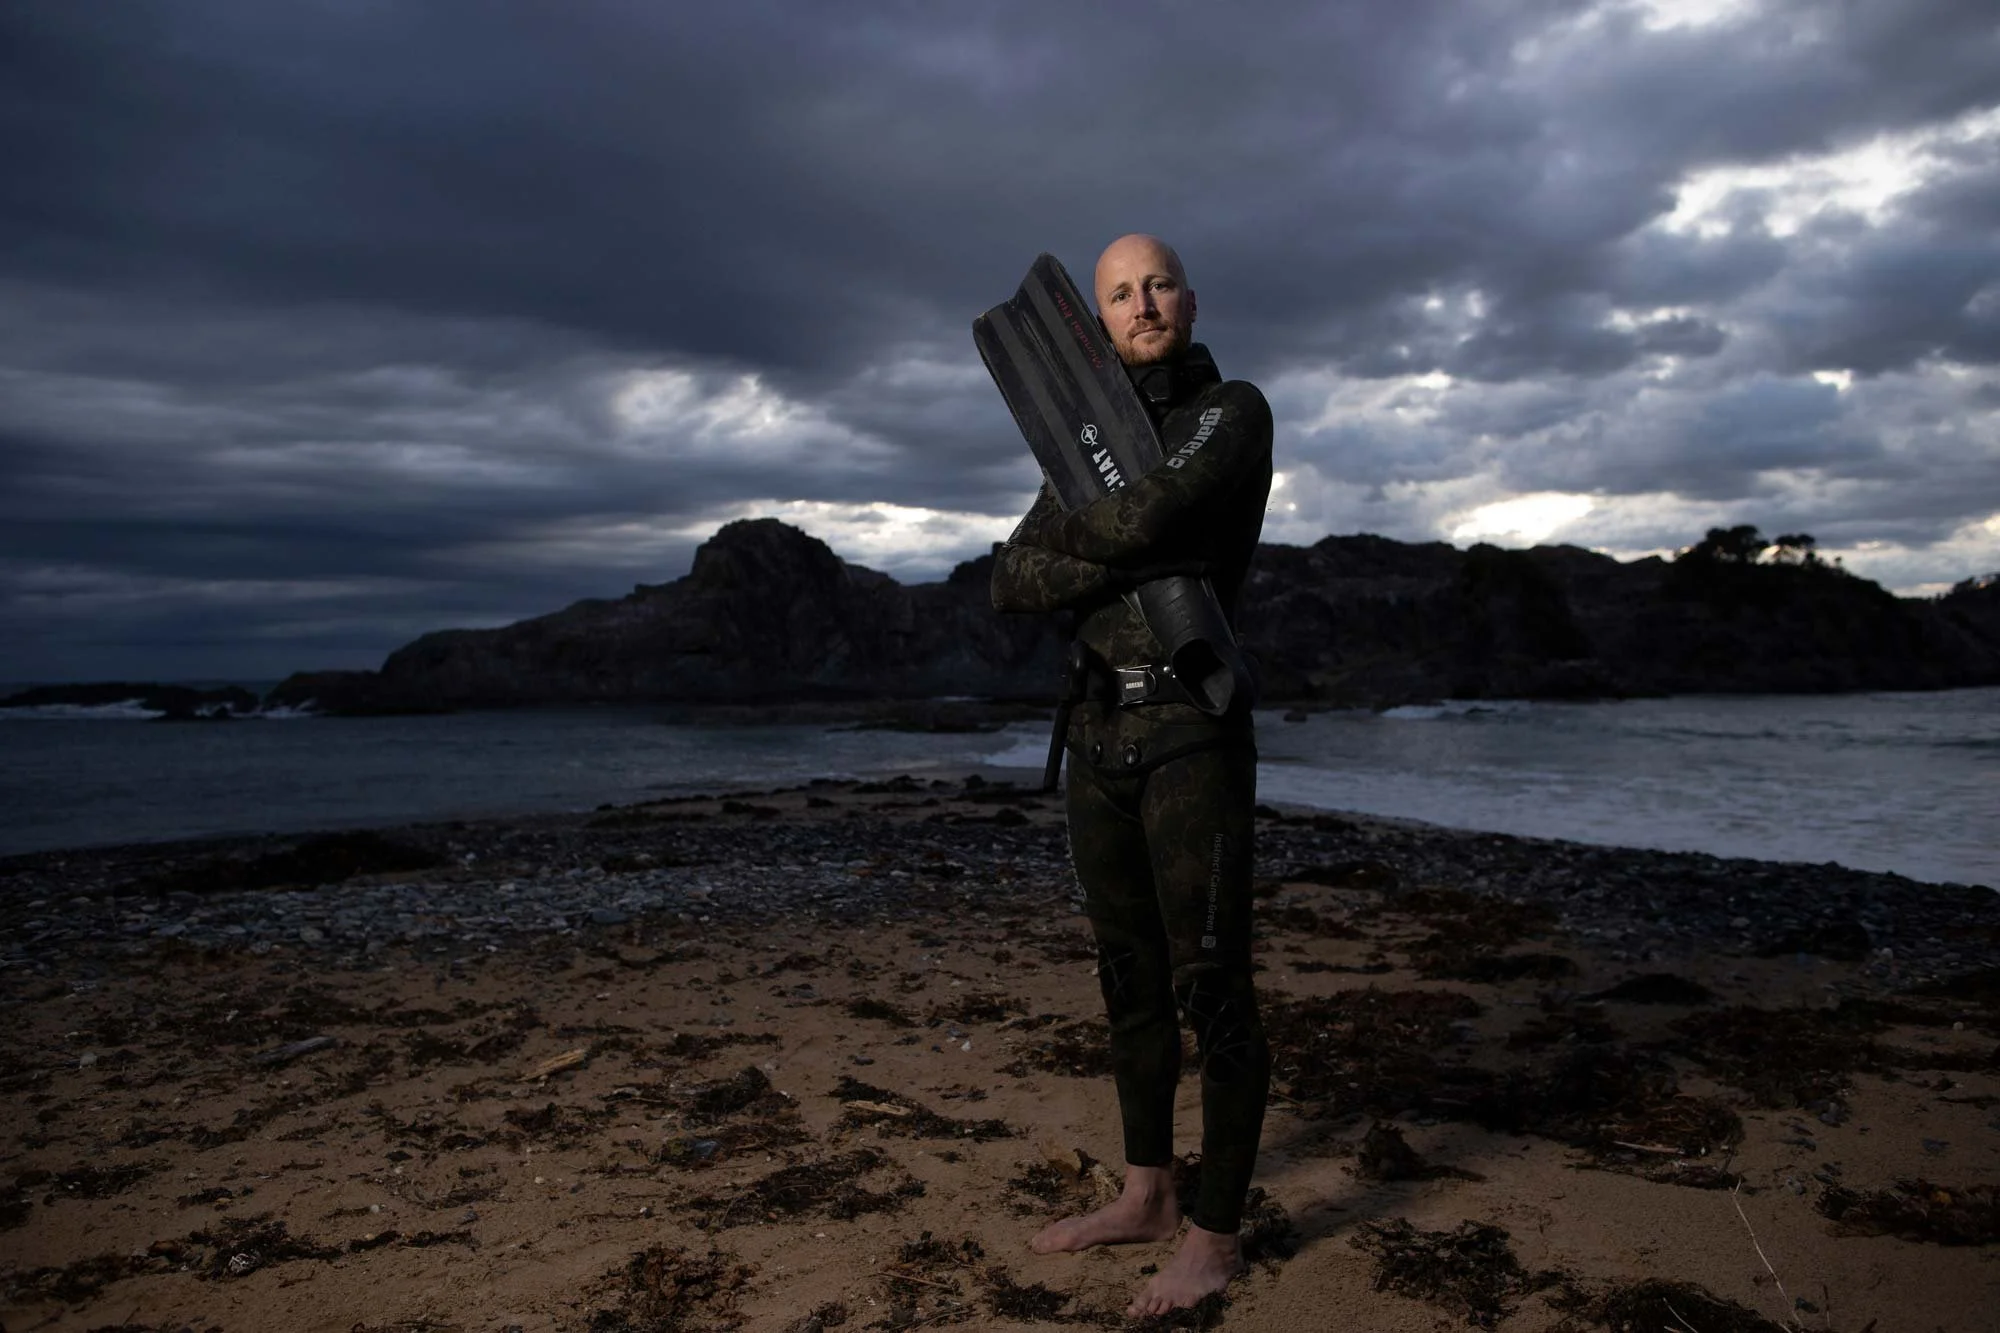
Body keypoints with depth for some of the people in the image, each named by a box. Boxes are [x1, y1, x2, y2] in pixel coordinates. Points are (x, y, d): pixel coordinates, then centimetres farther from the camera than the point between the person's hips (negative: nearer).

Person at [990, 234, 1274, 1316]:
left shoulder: (1232, 412, -2)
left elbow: (1145, 515, -23)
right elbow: (1011, 586, 4)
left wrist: (1062, 529, -2)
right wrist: (1130, 562, -13)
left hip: (1193, 736, -6)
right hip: (1099, 737, 7)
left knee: (1211, 989, -2)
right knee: (1130, 981, 14)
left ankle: (1215, 1234, 12)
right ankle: (1146, 1196, 28)